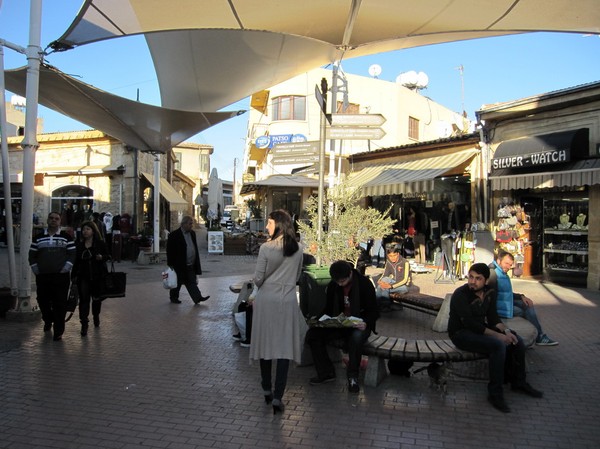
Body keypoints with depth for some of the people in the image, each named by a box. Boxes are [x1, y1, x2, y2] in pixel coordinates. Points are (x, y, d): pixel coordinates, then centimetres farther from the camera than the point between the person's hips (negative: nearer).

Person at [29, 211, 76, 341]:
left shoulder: (66, 237, 3)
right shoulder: (38, 238, 10)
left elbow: (72, 253, 0)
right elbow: (32, 255, 11)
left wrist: (67, 267, -10)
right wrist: (35, 268, 1)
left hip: (61, 277, -3)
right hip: (42, 277, 3)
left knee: (59, 304, -3)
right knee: (43, 301, 13)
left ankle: (58, 331, 5)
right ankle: (48, 321, 40)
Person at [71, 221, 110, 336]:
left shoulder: (100, 243, -2)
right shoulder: (79, 243, 4)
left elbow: (107, 255, 4)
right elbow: (75, 260, 8)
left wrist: (102, 257, -19)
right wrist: (74, 275, 5)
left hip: (97, 275, 0)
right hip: (83, 276, 1)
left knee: (96, 298, 12)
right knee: (84, 299, -6)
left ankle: (96, 316, 38)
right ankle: (84, 324, -3)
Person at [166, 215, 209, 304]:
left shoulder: (192, 233, 9)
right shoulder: (174, 235, -11)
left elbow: (195, 248, 16)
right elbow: (170, 251, -10)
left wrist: (196, 263, 14)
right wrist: (170, 264, -11)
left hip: (190, 265, 5)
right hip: (179, 265, -5)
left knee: (192, 282, 3)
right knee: (178, 282, 8)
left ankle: (198, 298, -3)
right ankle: (173, 297, 25)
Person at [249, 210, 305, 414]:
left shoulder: (266, 248, -11)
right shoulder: (298, 249, 0)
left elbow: (258, 278, -6)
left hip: (266, 300, -1)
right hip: (288, 301, 2)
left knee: (266, 343, 13)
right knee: (284, 348, 3)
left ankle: (267, 390, 26)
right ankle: (278, 396, 1)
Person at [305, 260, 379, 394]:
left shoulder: (365, 284, -11)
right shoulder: (333, 286, 2)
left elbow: (373, 311, -9)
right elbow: (329, 310, 12)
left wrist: (366, 323, -29)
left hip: (359, 325, -5)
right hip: (338, 324, 5)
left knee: (356, 337, -40)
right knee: (312, 334, -17)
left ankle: (353, 377, -17)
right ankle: (326, 373, -3)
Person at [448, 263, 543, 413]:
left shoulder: (488, 293, 4)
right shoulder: (460, 294, -21)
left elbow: (493, 317, 4)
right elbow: (469, 323, -25)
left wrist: (506, 330, -16)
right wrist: (497, 335, -26)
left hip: (480, 329, 8)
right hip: (461, 333, -8)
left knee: (517, 341, -2)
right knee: (498, 346, -28)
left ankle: (519, 382, 17)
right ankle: (495, 394, -19)